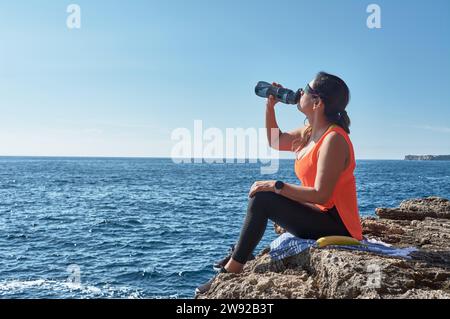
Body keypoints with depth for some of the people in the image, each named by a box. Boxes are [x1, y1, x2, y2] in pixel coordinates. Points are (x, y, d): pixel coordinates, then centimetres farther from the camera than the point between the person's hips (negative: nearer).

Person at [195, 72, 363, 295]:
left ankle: (231, 270, -8)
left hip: (337, 226, -10)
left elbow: (321, 195, -26)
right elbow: (275, 141, 23)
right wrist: (270, 106, 11)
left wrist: (275, 186, -20)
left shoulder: (333, 139, -21)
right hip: (322, 217, 10)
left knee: (262, 199, -18)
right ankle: (239, 255, 18)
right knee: (265, 192, 18)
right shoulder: (309, 133, 8)